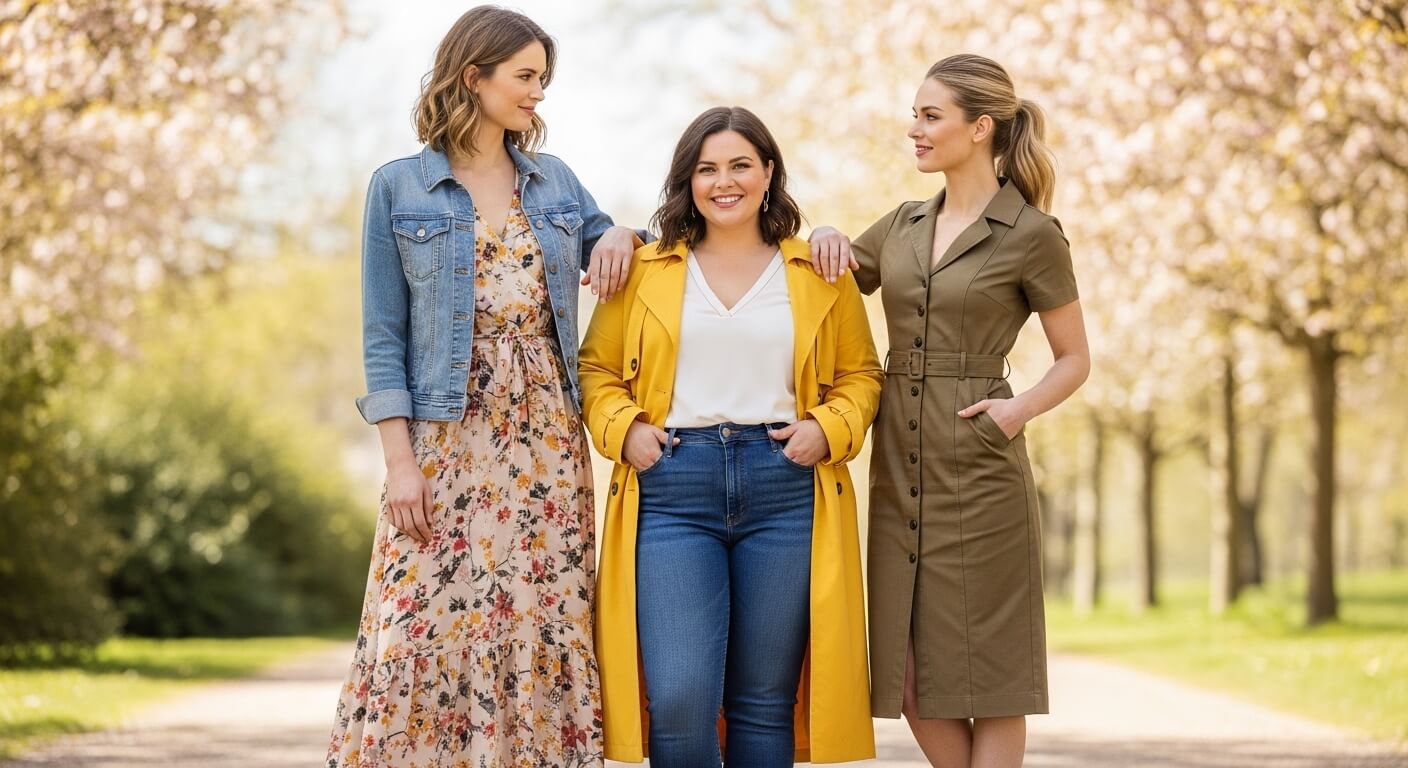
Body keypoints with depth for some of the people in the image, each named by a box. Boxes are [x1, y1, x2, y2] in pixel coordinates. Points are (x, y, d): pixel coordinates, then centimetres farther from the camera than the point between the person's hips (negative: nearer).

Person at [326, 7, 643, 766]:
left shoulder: (555, 180, 11)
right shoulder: (398, 187, 1)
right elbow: (383, 336, -1)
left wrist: (618, 235, 1)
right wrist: (399, 458, -9)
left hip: (546, 439, 4)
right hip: (447, 439, -4)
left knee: (546, 627, 2)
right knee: (427, 626, -8)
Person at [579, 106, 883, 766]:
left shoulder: (820, 273, 11)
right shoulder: (644, 270, 10)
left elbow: (860, 373, 16)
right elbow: (596, 367, 14)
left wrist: (830, 428, -3)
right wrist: (622, 429, -4)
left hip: (786, 490, 1)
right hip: (672, 488, -1)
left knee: (765, 701, 6)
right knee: (678, 699, -11)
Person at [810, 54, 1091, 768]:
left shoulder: (1032, 235, -4)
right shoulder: (901, 226, 12)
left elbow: (1075, 359, 2)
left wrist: (1020, 410, -15)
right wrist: (825, 242, 3)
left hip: (979, 468, -6)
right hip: (900, 466, 6)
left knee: (982, 670, 0)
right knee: (912, 679, 7)